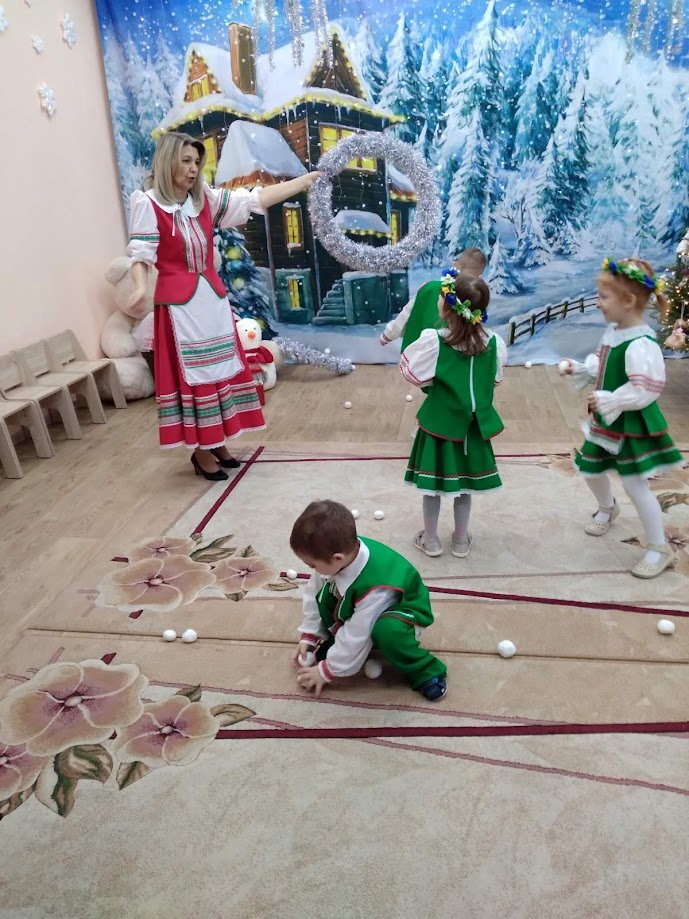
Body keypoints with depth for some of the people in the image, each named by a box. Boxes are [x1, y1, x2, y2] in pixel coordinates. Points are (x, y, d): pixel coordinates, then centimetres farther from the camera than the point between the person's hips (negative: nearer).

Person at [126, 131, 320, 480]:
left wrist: (306, 180, 2)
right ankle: (200, 451, 11)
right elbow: (141, 254, -13)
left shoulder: (207, 199, 7)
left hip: (212, 296, 6)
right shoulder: (147, 203, -8)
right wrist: (141, 288, -33)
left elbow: (256, 199, 4)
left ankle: (216, 443, 23)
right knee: (192, 374, 0)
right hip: (179, 302, -6)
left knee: (219, 369, 10)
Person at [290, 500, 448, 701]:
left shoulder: (375, 588, -42)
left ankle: (425, 672, -14)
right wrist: (308, 637, -4)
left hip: (401, 609, -6)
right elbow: (314, 594, -7)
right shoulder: (346, 550, -25)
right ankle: (335, 639, 5)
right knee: (325, 594, -19)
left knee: (386, 631, -41)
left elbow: (357, 638, -30)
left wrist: (325, 671, -17)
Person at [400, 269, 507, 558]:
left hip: (438, 421, -3)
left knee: (433, 481, 13)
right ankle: (461, 540, 32)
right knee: (464, 481, 17)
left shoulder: (432, 341, -20)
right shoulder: (493, 342, -9)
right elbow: (494, 380, 4)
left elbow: (409, 372, -9)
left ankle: (430, 540, 27)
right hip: (472, 423, 3)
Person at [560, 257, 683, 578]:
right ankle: (607, 509, 53)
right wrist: (577, 368, 2)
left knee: (635, 484, -5)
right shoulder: (613, 332, 2)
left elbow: (645, 391, -30)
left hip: (632, 424, -9)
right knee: (590, 468, 22)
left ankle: (659, 549, 12)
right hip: (606, 419, 9)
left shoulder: (641, 344, -27)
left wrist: (607, 399, -30)